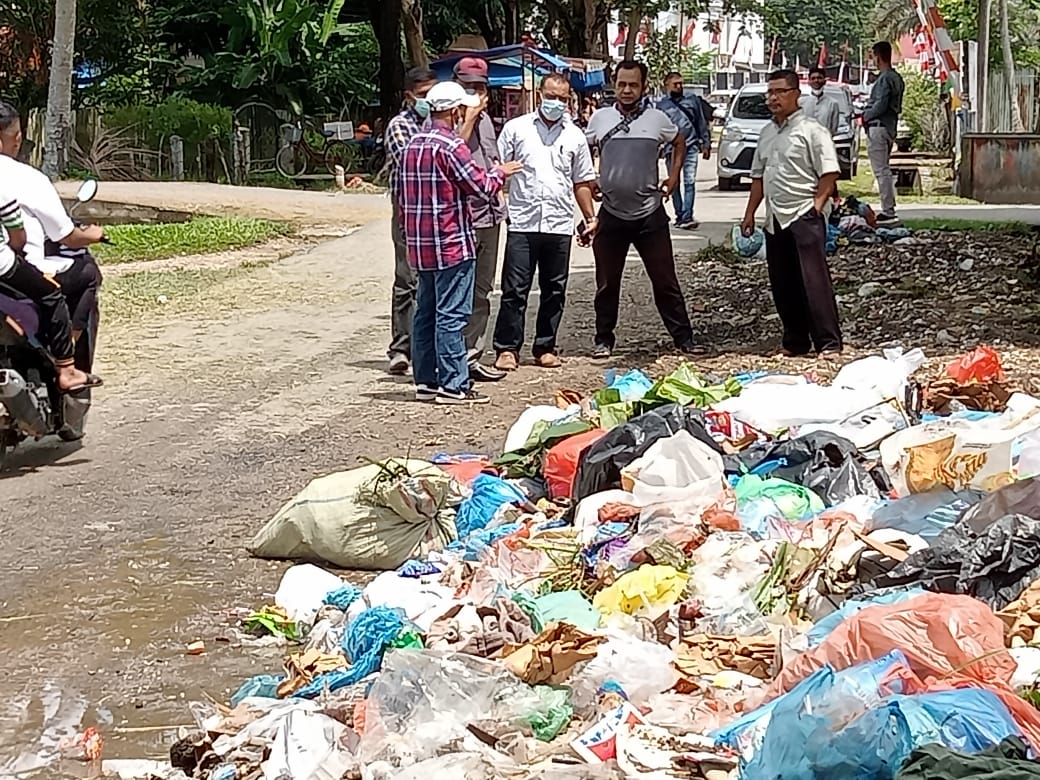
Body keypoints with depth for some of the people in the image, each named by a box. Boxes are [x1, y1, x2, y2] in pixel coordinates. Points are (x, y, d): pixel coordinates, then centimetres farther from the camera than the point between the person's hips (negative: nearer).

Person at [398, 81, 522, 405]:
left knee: (426, 313, 12)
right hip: (452, 243, -9)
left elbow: (403, 194, 18)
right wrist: (500, 173, 6)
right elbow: (483, 187, -14)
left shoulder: (413, 145, 13)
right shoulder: (450, 146, -15)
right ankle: (453, 384, -4)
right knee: (451, 315, -6)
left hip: (420, 244, 9)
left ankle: (425, 381, 17)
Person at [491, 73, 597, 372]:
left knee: (554, 291, 8)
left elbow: (582, 182, 19)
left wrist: (590, 217, 14)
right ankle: (507, 348, 3)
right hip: (522, 223, -3)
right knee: (515, 290, -4)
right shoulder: (516, 128, 5)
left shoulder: (574, 136, 12)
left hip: (559, 225, 3)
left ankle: (545, 347, 17)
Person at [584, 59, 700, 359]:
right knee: (607, 284, 9)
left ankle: (683, 337, 13)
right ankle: (604, 340, 20)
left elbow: (680, 143, 20)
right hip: (611, 214, 1)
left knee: (665, 281, 4)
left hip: (650, 214, -1)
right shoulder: (600, 118, 2)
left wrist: (673, 176, 10)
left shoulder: (657, 119, 2)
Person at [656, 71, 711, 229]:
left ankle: (687, 217, -13)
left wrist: (706, 144, 7)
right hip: (671, 149, 1)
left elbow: (701, 123, 11)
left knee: (690, 182, -9)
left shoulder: (692, 101, 9)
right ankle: (679, 216, 15)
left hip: (690, 147, -1)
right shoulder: (661, 105, 7)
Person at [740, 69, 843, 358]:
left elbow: (830, 174, -10)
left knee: (814, 280, -10)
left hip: (804, 217, -8)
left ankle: (829, 342, -7)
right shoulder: (766, 133, 17)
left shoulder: (811, 130, -5)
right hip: (775, 220, 8)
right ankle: (795, 342, 19)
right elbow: (758, 176, 22)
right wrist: (749, 214, 17)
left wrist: (817, 205, -15)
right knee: (782, 285, 9)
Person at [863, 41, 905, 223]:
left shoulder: (884, 79, -15)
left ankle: (888, 211, -11)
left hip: (879, 126, -10)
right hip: (891, 125, 10)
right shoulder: (896, 77, 15)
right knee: (885, 169, 16)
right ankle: (889, 208, 20)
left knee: (881, 170, -9)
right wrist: (869, 113, 14)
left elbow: (880, 105, -22)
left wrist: (865, 116, -6)